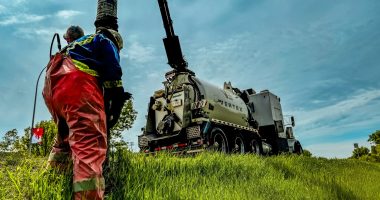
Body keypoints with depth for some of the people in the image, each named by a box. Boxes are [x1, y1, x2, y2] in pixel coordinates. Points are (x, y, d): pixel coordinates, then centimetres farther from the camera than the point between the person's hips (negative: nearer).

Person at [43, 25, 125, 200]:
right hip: (78, 84, -8)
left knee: (66, 134, 27)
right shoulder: (106, 42, 18)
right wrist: (116, 106, 0)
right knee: (90, 145, -19)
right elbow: (113, 73, 0)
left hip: (52, 85, 9)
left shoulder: (80, 41, 39)